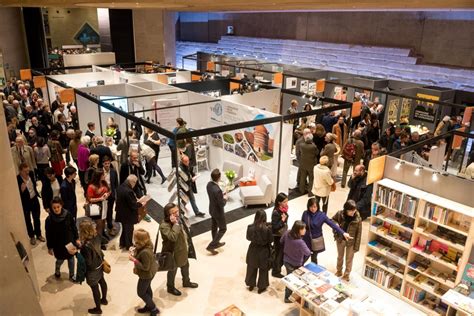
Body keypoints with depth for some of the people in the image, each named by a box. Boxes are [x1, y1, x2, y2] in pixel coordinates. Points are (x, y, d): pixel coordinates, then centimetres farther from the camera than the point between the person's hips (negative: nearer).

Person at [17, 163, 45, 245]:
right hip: (25, 203, -4)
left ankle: (38, 234, 38)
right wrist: (22, 190, -37)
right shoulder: (17, 179, -25)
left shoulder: (30, 175, -9)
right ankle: (32, 236, 36)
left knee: (36, 218, 18)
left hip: (34, 199, 4)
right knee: (28, 220, 16)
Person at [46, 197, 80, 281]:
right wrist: (49, 247, -2)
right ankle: (57, 271, 51)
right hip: (58, 244, -1)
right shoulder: (49, 220, -19)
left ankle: (71, 275, 38)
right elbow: (49, 235, -9)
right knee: (60, 260, 18)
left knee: (71, 259, 16)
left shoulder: (68, 215, -16)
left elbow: (74, 227, -4)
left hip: (70, 242, 1)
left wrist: (77, 239, 1)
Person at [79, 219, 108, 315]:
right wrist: (82, 246, -2)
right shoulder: (96, 236, -17)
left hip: (92, 270, -7)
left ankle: (98, 309, 38)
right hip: (99, 265, 7)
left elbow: (88, 263, -27)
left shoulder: (86, 246, -38)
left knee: (95, 288, 15)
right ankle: (104, 299, 54)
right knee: (102, 282, 29)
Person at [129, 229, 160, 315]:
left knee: (141, 292, 14)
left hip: (147, 274, -9)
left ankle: (154, 309, 27)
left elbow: (145, 267, -29)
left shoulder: (145, 252, -40)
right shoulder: (146, 245, -11)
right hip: (150, 272, 9)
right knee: (147, 289, 28)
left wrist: (134, 260, -28)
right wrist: (135, 253, -3)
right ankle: (149, 306, 49)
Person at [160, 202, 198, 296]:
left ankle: (186, 282, 53)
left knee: (185, 266, 28)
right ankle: (170, 287, 41)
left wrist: (188, 245, 16)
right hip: (173, 253, -8)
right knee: (173, 271, 15)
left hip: (183, 250, 8)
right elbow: (173, 237, -44)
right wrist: (175, 224, -42)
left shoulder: (178, 218, -4)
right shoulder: (164, 225, -31)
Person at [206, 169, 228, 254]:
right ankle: (211, 246, 12)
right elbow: (222, 204, -27)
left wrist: (221, 195, 2)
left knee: (214, 227, 25)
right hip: (218, 212, -8)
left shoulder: (209, 184, -11)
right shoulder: (217, 190, -37)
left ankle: (216, 243, 45)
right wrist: (225, 198, -9)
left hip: (212, 210, 8)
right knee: (223, 229, 12)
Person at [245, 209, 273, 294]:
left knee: (251, 268, 24)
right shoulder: (267, 228, -26)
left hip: (253, 250, 2)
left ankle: (251, 285, 41)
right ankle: (261, 287, 34)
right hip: (264, 251, -2)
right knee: (263, 270, 20)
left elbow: (248, 238, -4)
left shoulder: (250, 227, -18)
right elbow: (271, 240, -12)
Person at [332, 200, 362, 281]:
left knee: (349, 259, 17)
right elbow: (333, 220, 4)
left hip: (351, 242, -2)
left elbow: (358, 233, -14)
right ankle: (339, 271, 48)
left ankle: (346, 275, 39)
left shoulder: (358, 219, -23)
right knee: (340, 257, 24)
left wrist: (356, 246, -11)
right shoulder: (340, 214, -18)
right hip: (340, 239, 2)